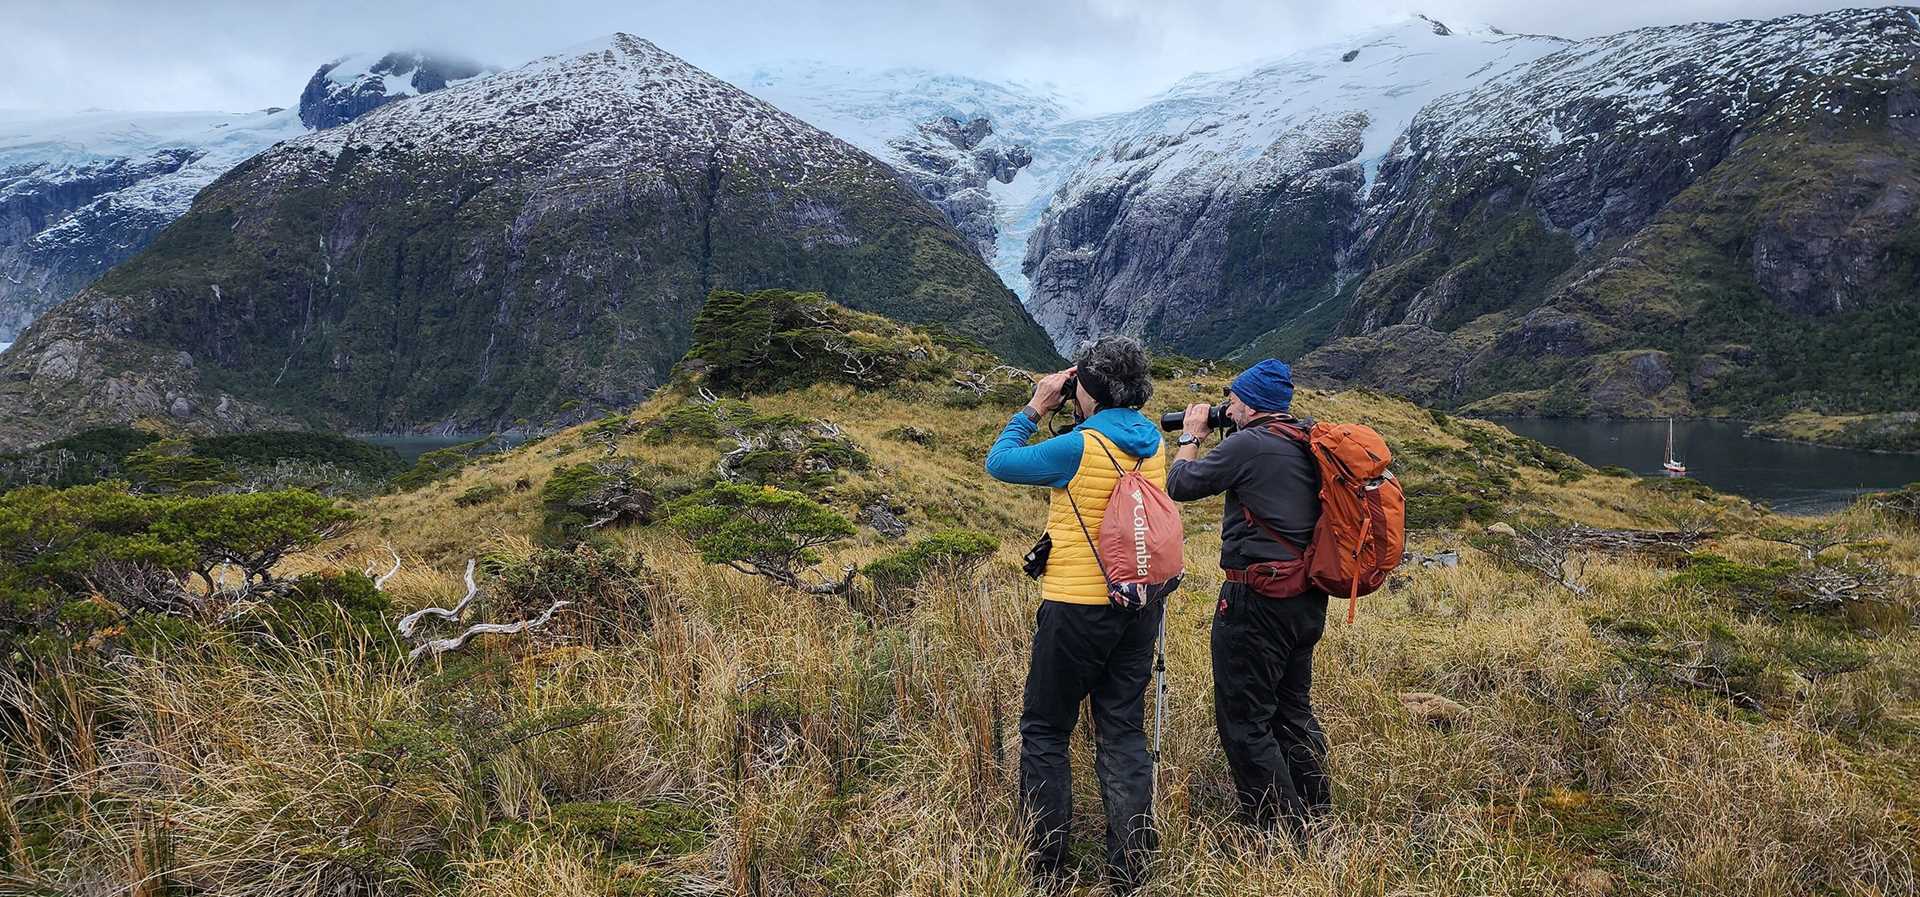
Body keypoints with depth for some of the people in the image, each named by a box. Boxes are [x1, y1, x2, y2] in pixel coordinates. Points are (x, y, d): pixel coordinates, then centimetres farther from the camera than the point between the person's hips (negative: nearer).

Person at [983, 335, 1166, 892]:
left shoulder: (1079, 448, -17)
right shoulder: (1153, 446, 3)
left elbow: (998, 462, -5)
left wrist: (1035, 409, 4)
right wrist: (1072, 418, 14)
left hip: (1078, 608, -6)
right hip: (1140, 607, 6)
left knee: (1044, 731, 8)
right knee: (1123, 732, 12)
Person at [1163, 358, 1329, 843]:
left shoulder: (1248, 445, -15)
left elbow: (1181, 485, -6)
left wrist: (1191, 437, 9)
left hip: (1258, 598, -9)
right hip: (1308, 600, 9)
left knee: (1243, 720, -1)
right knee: (1293, 711, 20)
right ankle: (1313, 822, 27)